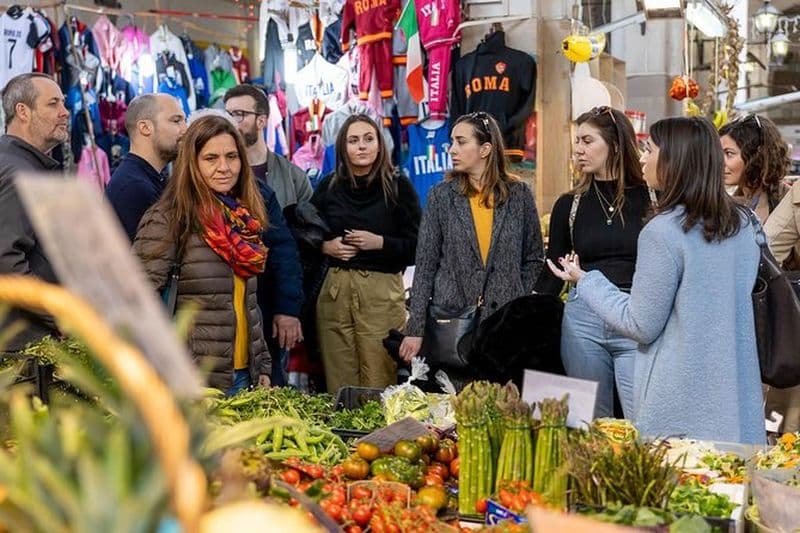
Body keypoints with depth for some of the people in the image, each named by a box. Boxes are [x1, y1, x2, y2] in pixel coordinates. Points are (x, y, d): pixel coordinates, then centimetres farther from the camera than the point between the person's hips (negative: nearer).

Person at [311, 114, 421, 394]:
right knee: (338, 384, 3)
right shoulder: (328, 187, 11)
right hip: (334, 289, 3)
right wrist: (325, 246, -1)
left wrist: (380, 243, -14)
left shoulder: (398, 186, 2)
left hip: (382, 291, -3)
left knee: (378, 386, -4)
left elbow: (417, 246, -1)